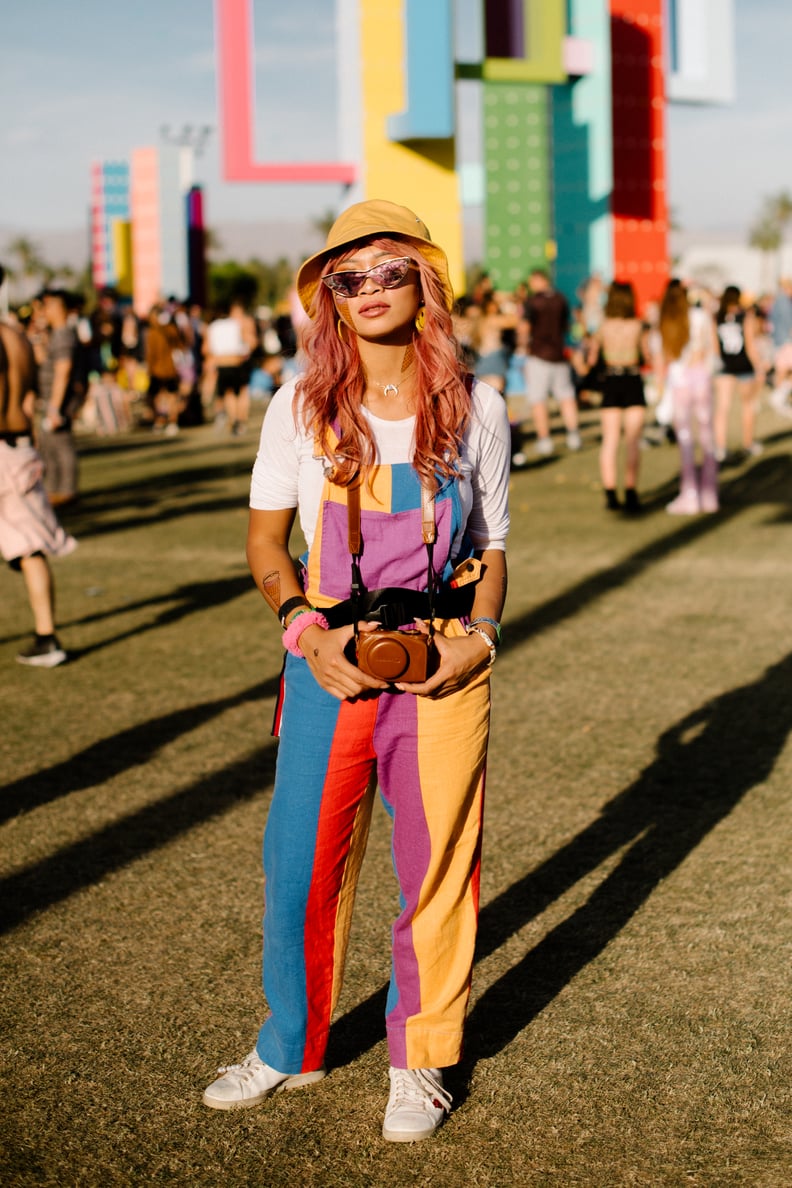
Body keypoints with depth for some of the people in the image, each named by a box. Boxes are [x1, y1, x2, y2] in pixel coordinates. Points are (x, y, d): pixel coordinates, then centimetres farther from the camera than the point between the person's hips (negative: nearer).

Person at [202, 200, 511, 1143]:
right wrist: (307, 629, -10)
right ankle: (290, 1047, 30)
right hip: (327, 666, 0)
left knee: (437, 867, 7)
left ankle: (421, 1061, 28)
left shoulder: (475, 408, 1)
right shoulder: (300, 405, -1)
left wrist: (479, 637, -9)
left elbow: (491, 550, 9)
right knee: (299, 864, 7)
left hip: (443, 671, 0)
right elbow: (264, 540, 7)